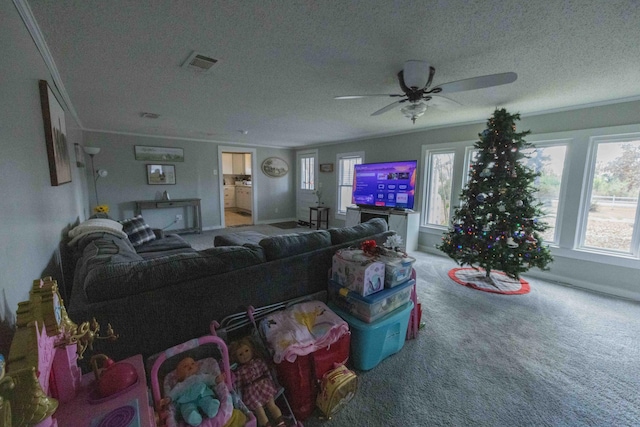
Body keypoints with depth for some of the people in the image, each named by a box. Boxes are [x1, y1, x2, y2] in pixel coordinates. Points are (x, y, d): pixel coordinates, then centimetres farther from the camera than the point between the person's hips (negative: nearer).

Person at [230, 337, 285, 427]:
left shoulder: (259, 361, 5)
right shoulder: (239, 371, -1)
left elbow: (267, 373, 9)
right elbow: (238, 386, 0)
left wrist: (270, 383, 6)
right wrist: (240, 397, -5)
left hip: (264, 385, 1)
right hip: (251, 391, -1)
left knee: (272, 405, -7)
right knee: (259, 410, -11)